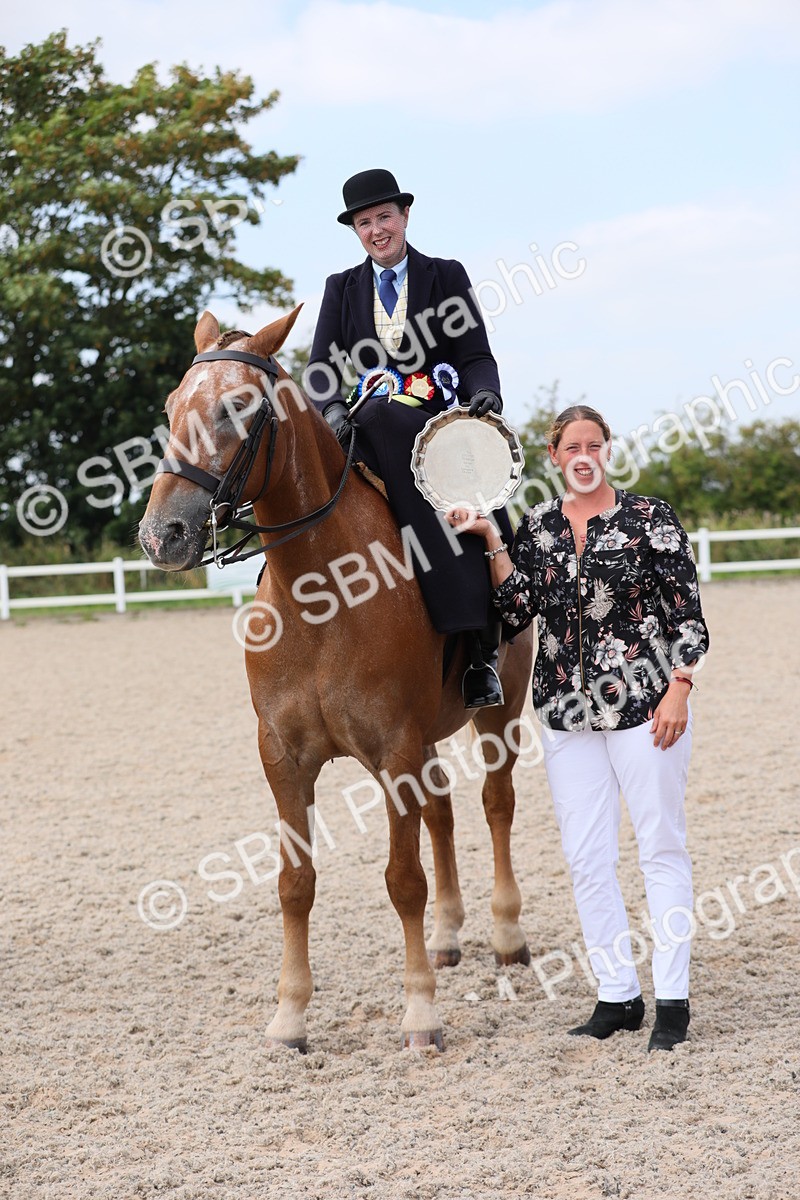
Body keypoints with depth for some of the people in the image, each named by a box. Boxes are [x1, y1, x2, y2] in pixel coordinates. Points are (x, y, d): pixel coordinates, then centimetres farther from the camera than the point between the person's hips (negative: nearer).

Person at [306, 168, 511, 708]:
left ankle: (483, 652, -20)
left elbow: (477, 355, 4)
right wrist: (333, 409, -15)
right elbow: (321, 369, 6)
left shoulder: (447, 276, 11)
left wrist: (484, 393, -18)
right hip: (375, 428, 2)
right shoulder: (342, 288, 16)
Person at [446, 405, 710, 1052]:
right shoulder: (537, 525, 8)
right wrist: (491, 539, -6)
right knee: (587, 860, 5)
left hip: (645, 703, -4)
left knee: (662, 848, 1)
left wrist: (679, 688, -13)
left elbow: (688, 614, -4)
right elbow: (517, 611, 0)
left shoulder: (651, 518, -3)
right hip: (568, 713, 4)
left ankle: (673, 999, 6)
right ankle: (617, 995, 14)